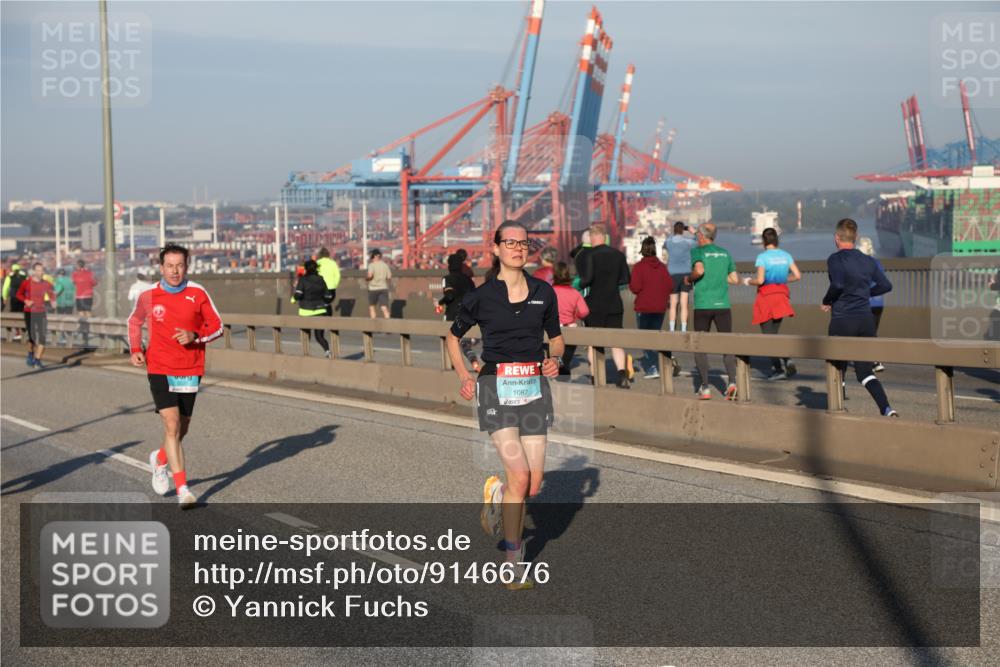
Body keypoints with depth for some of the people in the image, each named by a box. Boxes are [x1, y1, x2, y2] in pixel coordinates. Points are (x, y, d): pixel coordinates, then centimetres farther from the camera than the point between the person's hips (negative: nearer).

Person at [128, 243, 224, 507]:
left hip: (190, 371, 2)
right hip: (160, 369, -2)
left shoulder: (198, 293, -3)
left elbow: (217, 327, 2)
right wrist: (135, 349, 4)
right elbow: (134, 321, 17)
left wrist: (195, 336, -16)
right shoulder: (148, 296, -2)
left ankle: (160, 459, 46)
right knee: (172, 425, -16)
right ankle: (183, 489, -14)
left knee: (181, 429, 13)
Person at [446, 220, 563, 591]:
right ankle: (514, 563, -2)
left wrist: (555, 358, -1)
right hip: (496, 388, -3)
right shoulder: (481, 296, 0)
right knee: (519, 476, -16)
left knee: (533, 485, 0)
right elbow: (454, 337, 14)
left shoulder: (544, 292, 7)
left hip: (534, 388, 3)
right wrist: (463, 376, 0)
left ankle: (497, 495, 37)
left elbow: (556, 336, 20)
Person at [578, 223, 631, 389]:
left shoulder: (588, 255, -11)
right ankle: (622, 372, -10)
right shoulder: (618, 254, 4)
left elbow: (587, 278, -21)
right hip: (614, 305, 3)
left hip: (594, 305, -3)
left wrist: (579, 285, -1)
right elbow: (625, 279, 7)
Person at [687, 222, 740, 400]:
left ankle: (705, 387, 2)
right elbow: (735, 279, 11)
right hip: (723, 304, 3)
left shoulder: (697, 251, -1)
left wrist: (689, 278, -1)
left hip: (703, 305, -3)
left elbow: (699, 270, -20)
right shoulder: (725, 253, 12)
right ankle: (732, 381, -17)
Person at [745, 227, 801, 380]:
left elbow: (760, 280, -19)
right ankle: (787, 360, -2)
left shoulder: (762, 257, -11)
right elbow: (797, 275, 1)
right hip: (781, 294, 5)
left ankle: (778, 369, -2)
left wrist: (748, 281, 1)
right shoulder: (785, 255, 4)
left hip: (766, 295, -5)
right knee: (773, 333, 17)